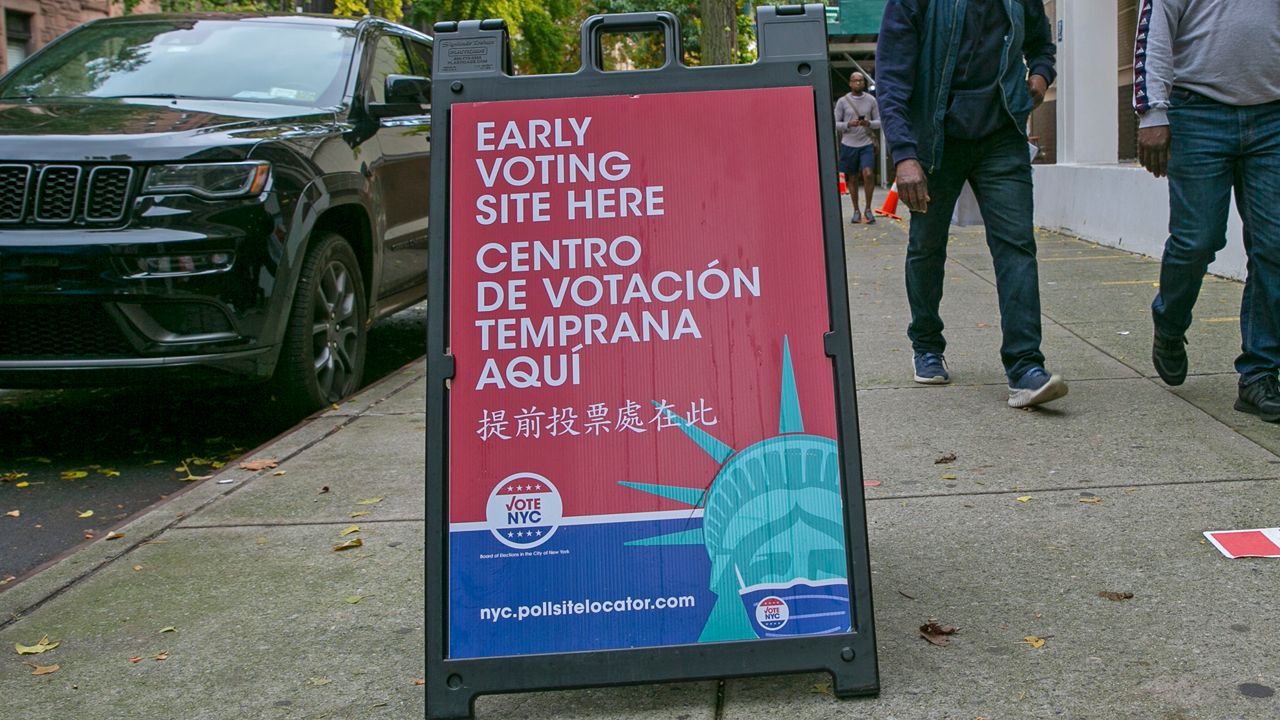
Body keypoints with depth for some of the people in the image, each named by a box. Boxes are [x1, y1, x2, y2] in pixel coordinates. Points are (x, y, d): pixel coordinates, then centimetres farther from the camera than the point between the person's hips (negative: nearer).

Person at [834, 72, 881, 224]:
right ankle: (856, 211, 17)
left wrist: (869, 123, -14)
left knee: (868, 174, -17)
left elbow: (878, 122, 8)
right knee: (852, 179, 6)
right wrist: (849, 124, -17)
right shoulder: (842, 101, 0)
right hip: (848, 144, 0)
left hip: (866, 144, 0)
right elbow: (835, 123, 1)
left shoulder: (871, 100, 5)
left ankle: (868, 209, -4)